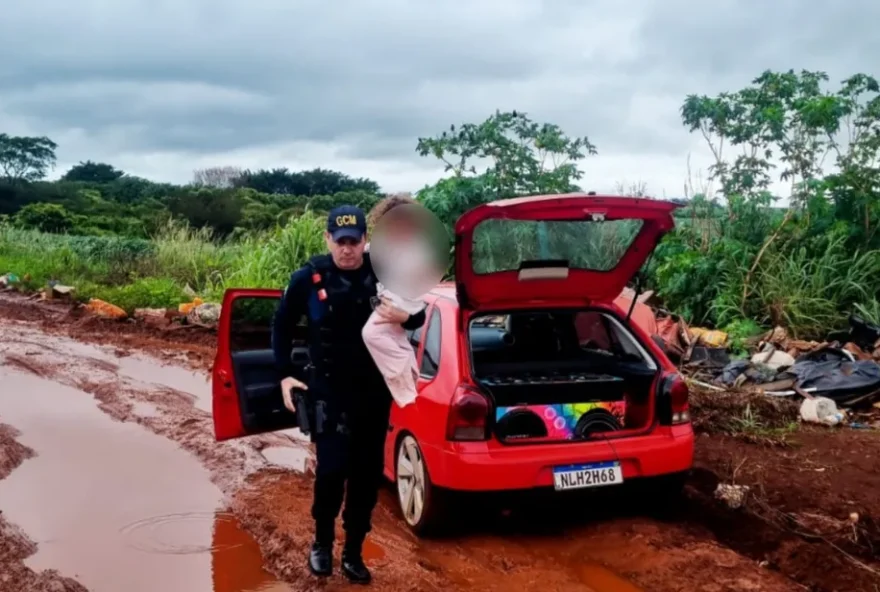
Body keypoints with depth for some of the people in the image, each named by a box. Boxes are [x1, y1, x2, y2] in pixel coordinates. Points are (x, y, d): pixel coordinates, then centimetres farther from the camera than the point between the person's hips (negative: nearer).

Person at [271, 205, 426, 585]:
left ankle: (353, 553, 26)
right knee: (331, 470, -8)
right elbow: (282, 325, 5)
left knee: (367, 475, 9)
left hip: (375, 392, 2)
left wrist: (404, 317, -19)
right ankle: (322, 543, 19)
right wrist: (285, 374, -1)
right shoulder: (308, 278, -9)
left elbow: (418, 314, 5)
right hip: (329, 392, -2)